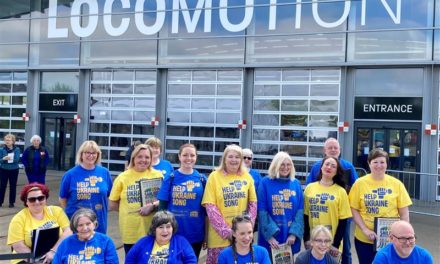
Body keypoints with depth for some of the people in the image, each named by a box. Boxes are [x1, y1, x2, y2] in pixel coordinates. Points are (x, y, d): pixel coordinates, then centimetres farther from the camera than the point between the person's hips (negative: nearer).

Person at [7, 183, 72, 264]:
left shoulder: (56, 211, 6)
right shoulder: (18, 219, 1)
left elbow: (68, 232, -3)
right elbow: (18, 246, -6)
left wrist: (53, 251, -16)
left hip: (56, 257, 1)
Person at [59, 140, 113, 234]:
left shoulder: (104, 172, 0)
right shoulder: (70, 174, -5)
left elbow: (110, 195, 11)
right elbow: (63, 199, 3)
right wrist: (72, 212, 5)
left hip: (99, 223, 2)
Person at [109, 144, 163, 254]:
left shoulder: (157, 175, 3)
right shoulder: (122, 177, 3)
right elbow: (113, 205, 8)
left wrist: (152, 206, -16)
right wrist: (128, 209, -4)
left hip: (152, 230, 0)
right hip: (130, 232, 0)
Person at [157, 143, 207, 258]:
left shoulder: (202, 179, 2)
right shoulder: (171, 178, -3)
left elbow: (206, 208, 6)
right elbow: (162, 206, -1)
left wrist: (206, 235, 6)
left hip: (196, 234, 2)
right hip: (174, 233, -2)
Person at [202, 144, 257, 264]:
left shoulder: (247, 176, 5)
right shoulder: (214, 176, -2)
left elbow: (253, 204, 7)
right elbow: (210, 207, -7)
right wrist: (226, 231, -14)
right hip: (219, 235, -2)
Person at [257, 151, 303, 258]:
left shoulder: (296, 184, 7)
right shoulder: (265, 183, -3)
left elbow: (300, 210, 1)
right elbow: (262, 211, -8)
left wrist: (294, 233, -10)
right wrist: (270, 235, -16)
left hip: (290, 237, 3)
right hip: (270, 236, -3)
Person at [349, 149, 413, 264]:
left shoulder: (396, 184, -1)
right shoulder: (359, 183, -3)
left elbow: (404, 212, 2)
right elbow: (354, 210, -2)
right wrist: (365, 230, -12)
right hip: (364, 239, 0)